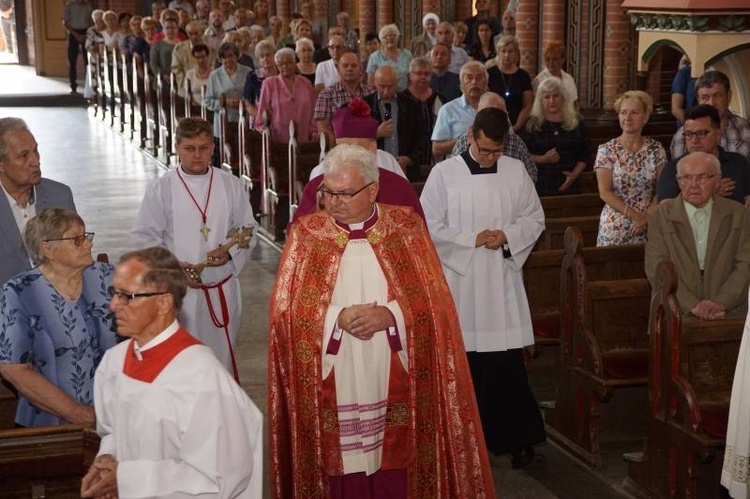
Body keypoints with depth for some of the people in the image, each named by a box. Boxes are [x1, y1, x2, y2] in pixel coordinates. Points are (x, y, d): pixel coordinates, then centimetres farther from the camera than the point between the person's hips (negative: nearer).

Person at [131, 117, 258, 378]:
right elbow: (143, 237, -3)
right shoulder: (162, 189, -3)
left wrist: (230, 252, -12)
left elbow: (247, 230, 8)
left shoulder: (231, 185, 3)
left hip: (222, 287, 2)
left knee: (222, 354, 11)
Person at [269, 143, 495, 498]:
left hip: (393, 387, 0)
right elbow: (286, 309, -4)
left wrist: (390, 315, -18)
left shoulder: (406, 228, 2)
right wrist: (338, 318, -18)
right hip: (334, 390, 0)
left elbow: (432, 300, -2)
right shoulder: (306, 235, 1)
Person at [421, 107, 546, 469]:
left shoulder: (516, 171, 3)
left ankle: (518, 439, 13)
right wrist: (472, 239, -12)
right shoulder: (444, 173, -4)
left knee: (508, 363, 1)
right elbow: (430, 227, -4)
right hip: (460, 280, -1)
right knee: (468, 363, 5)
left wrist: (507, 235, -8)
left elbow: (535, 219, 10)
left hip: (503, 280, 1)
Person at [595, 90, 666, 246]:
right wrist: (635, 215, -13)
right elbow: (605, 192, -8)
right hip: (615, 227, -2)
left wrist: (647, 216, -12)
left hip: (648, 225, 2)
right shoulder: (607, 150, -3)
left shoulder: (656, 149, 3)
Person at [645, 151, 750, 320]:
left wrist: (720, 303, -11)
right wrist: (692, 305, -13)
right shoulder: (661, 216, 5)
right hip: (677, 315, -1)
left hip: (728, 311, 1)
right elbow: (656, 269, -2)